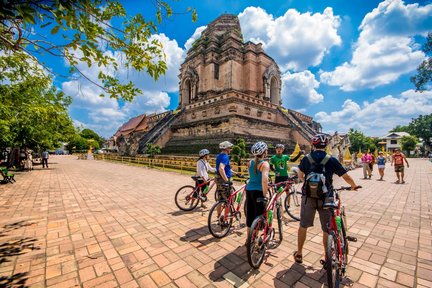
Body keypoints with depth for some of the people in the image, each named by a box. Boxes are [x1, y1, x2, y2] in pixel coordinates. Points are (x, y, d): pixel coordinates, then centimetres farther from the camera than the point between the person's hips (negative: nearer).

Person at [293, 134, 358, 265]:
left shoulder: (306, 159, -4)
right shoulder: (331, 160, -7)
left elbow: (300, 175, 9)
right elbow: (346, 177, 1)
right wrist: (354, 186, 23)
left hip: (308, 197, 1)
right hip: (325, 199, 0)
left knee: (303, 226, 16)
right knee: (327, 229, 16)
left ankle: (299, 254, 29)